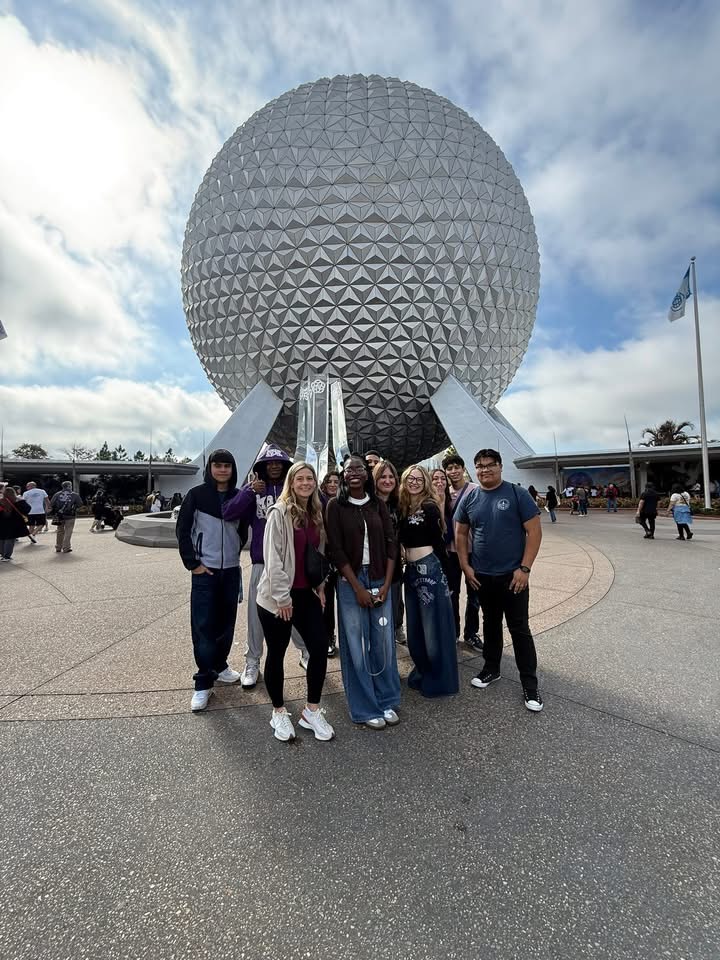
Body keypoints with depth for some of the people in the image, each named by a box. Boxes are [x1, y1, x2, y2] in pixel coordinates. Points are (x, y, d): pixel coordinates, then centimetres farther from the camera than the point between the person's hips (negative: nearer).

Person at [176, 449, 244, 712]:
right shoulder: (197, 494, -5)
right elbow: (182, 530, -4)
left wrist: (235, 552, 6)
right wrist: (192, 563, -7)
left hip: (231, 569, 3)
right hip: (205, 570, -3)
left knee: (226, 622, 12)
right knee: (203, 626, -1)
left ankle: (219, 666, 33)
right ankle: (203, 683, 11)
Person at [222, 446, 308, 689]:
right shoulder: (253, 487, 2)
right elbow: (228, 513, -10)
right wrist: (250, 491, -19)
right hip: (262, 561, 0)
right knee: (257, 612, 7)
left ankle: (305, 652, 35)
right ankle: (252, 662, 26)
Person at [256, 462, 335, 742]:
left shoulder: (316, 514, 8)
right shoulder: (279, 512, -13)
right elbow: (272, 557, -16)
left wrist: (321, 585, 9)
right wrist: (282, 597, -16)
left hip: (306, 594, 6)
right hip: (278, 597, -6)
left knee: (320, 648, 2)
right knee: (276, 654, 9)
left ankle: (312, 711, 21)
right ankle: (278, 713, 29)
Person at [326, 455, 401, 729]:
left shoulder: (378, 504, 5)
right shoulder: (336, 506, -3)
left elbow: (391, 544, 4)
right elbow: (336, 550, -7)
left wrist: (386, 584, -4)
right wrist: (358, 588, -10)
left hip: (380, 580, 3)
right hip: (350, 581, -2)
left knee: (384, 641, 7)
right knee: (356, 645, 4)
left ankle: (387, 701, 27)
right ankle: (366, 708, 20)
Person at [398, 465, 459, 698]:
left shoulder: (429, 507, -9)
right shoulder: (403, 508, 9)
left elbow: (438, 541, -9)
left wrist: (444, 572, -7)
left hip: (429, 568, -7)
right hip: (411, 569, 7)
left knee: (433, 625, 4)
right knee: (414, 626, 17)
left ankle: (438, 680, 20)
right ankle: (422, 672, 35)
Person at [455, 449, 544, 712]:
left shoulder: (517, 494, -8)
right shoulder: (470, 499, 2)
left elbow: (534, 531, -9)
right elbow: (460, 534, 9)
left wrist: (524, 568, -15)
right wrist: (465, 565, 1)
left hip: (512, 575, -3)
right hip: (482, 575, 4)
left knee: (519, 628, 3)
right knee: (490, 623, 18)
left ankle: (530, 684, 16)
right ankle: (491, 669, 35)